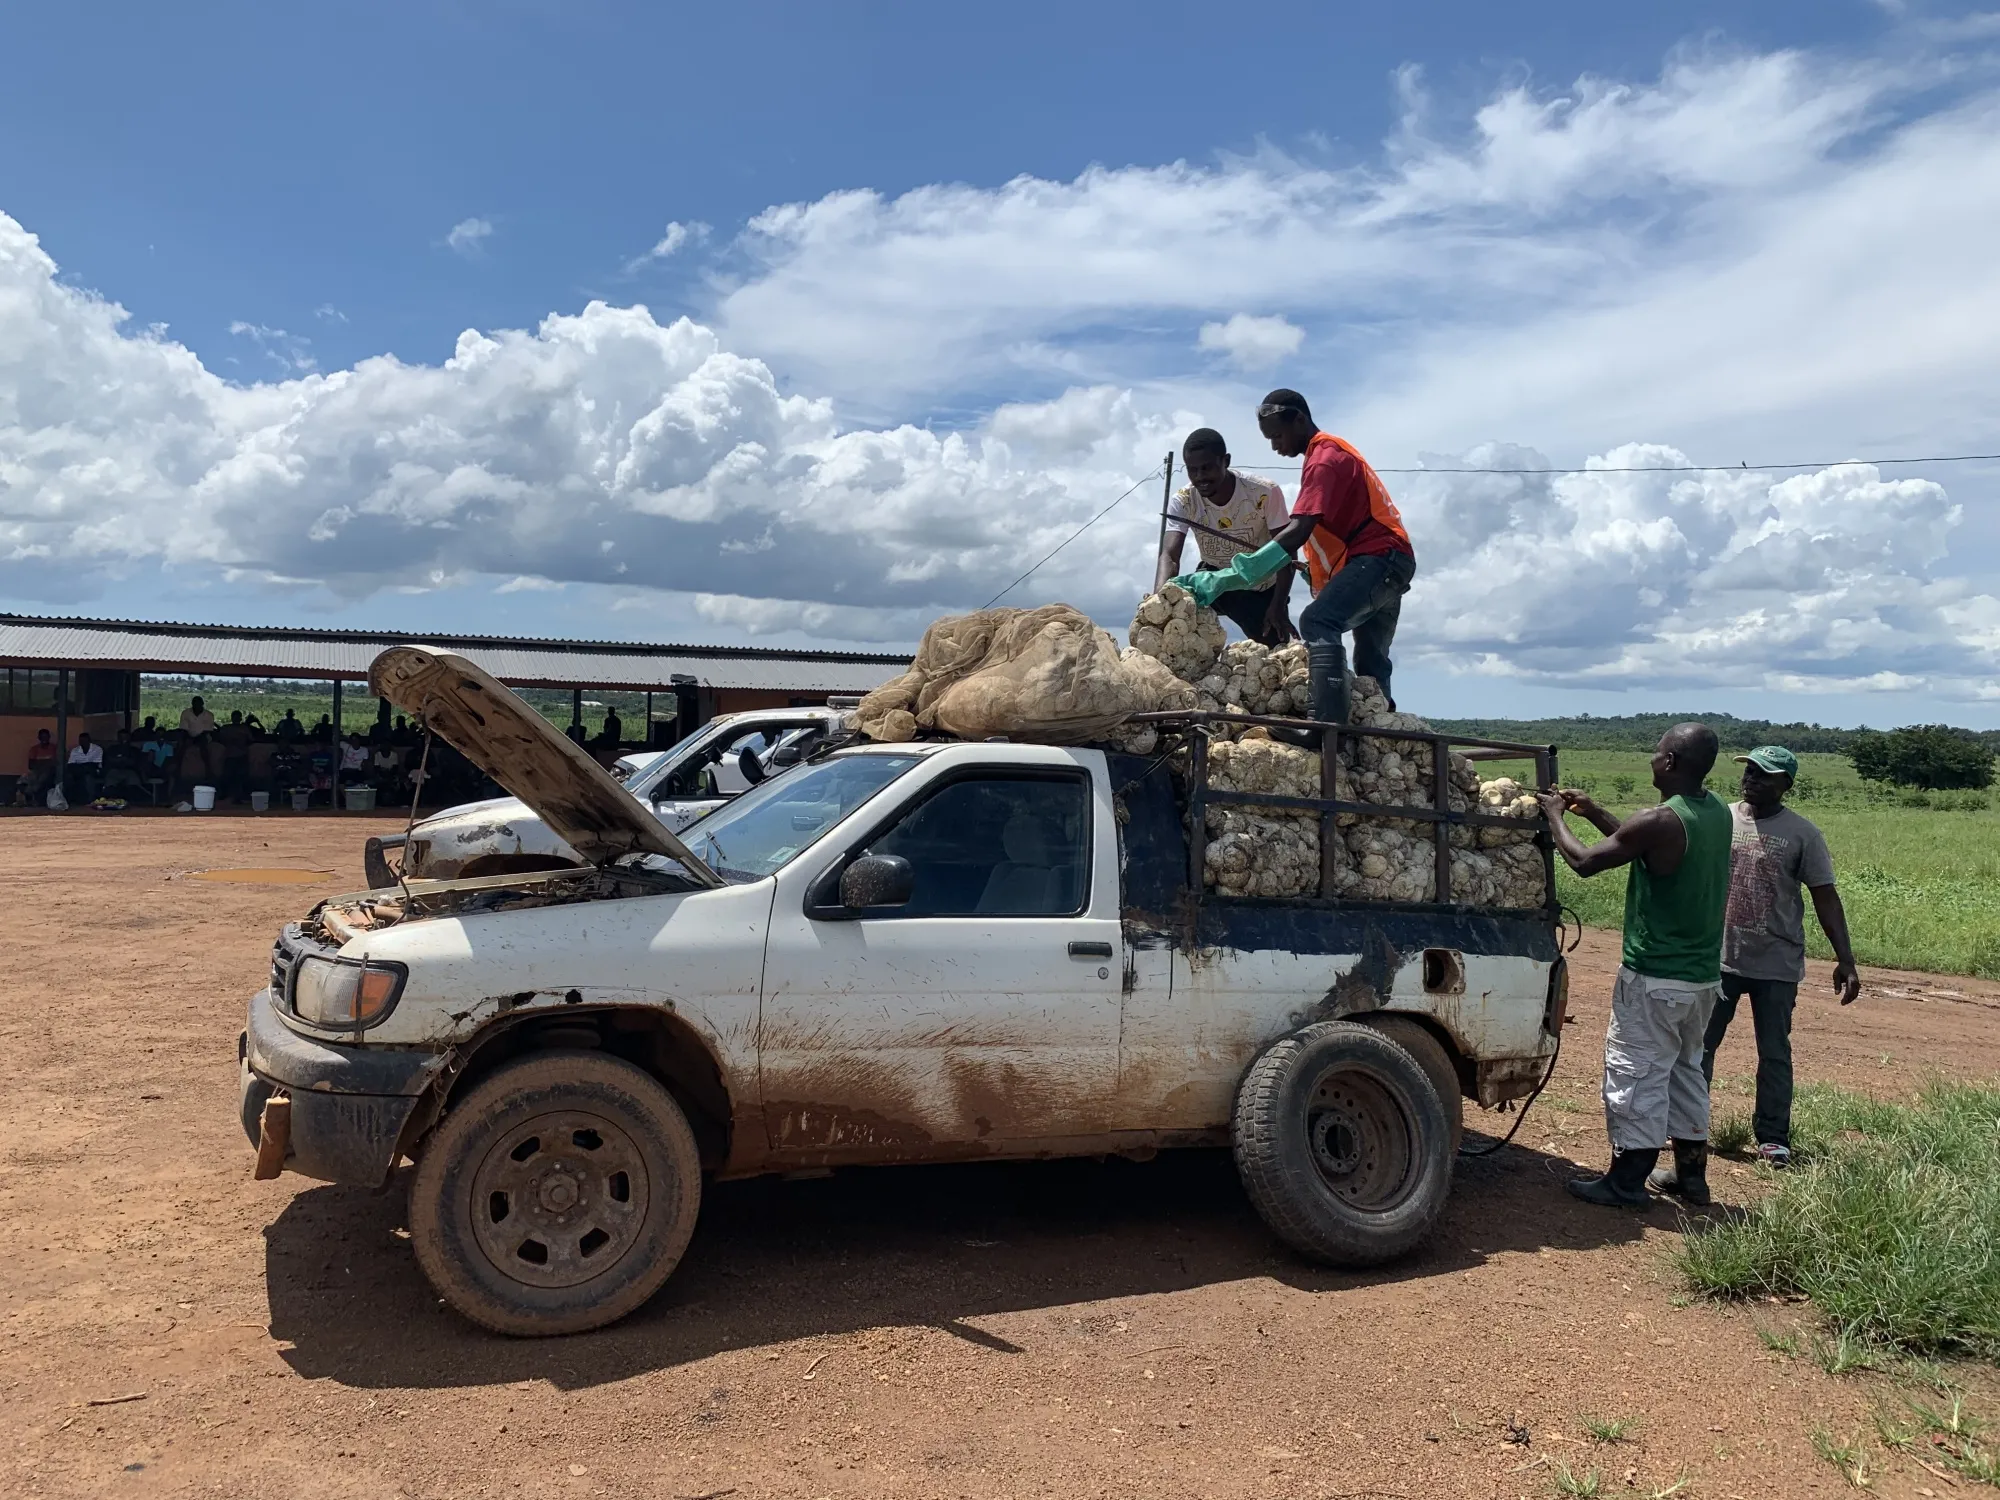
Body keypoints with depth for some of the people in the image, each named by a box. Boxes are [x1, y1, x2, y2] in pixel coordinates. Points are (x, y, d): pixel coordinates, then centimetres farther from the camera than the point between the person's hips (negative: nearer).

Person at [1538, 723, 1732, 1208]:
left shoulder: (1659, 822, -22)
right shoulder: (1716, 812, 4)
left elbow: (1584, 861, -14)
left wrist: (1555, 817, 1)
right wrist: (1594, 813, 18)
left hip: (1655, 980, -8)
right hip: (1703, 973, 8)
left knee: (1636, 1074, 1)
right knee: (1684, 1068, 20)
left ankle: (1627, 1182, 9)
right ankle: (1691, 1175, 29)